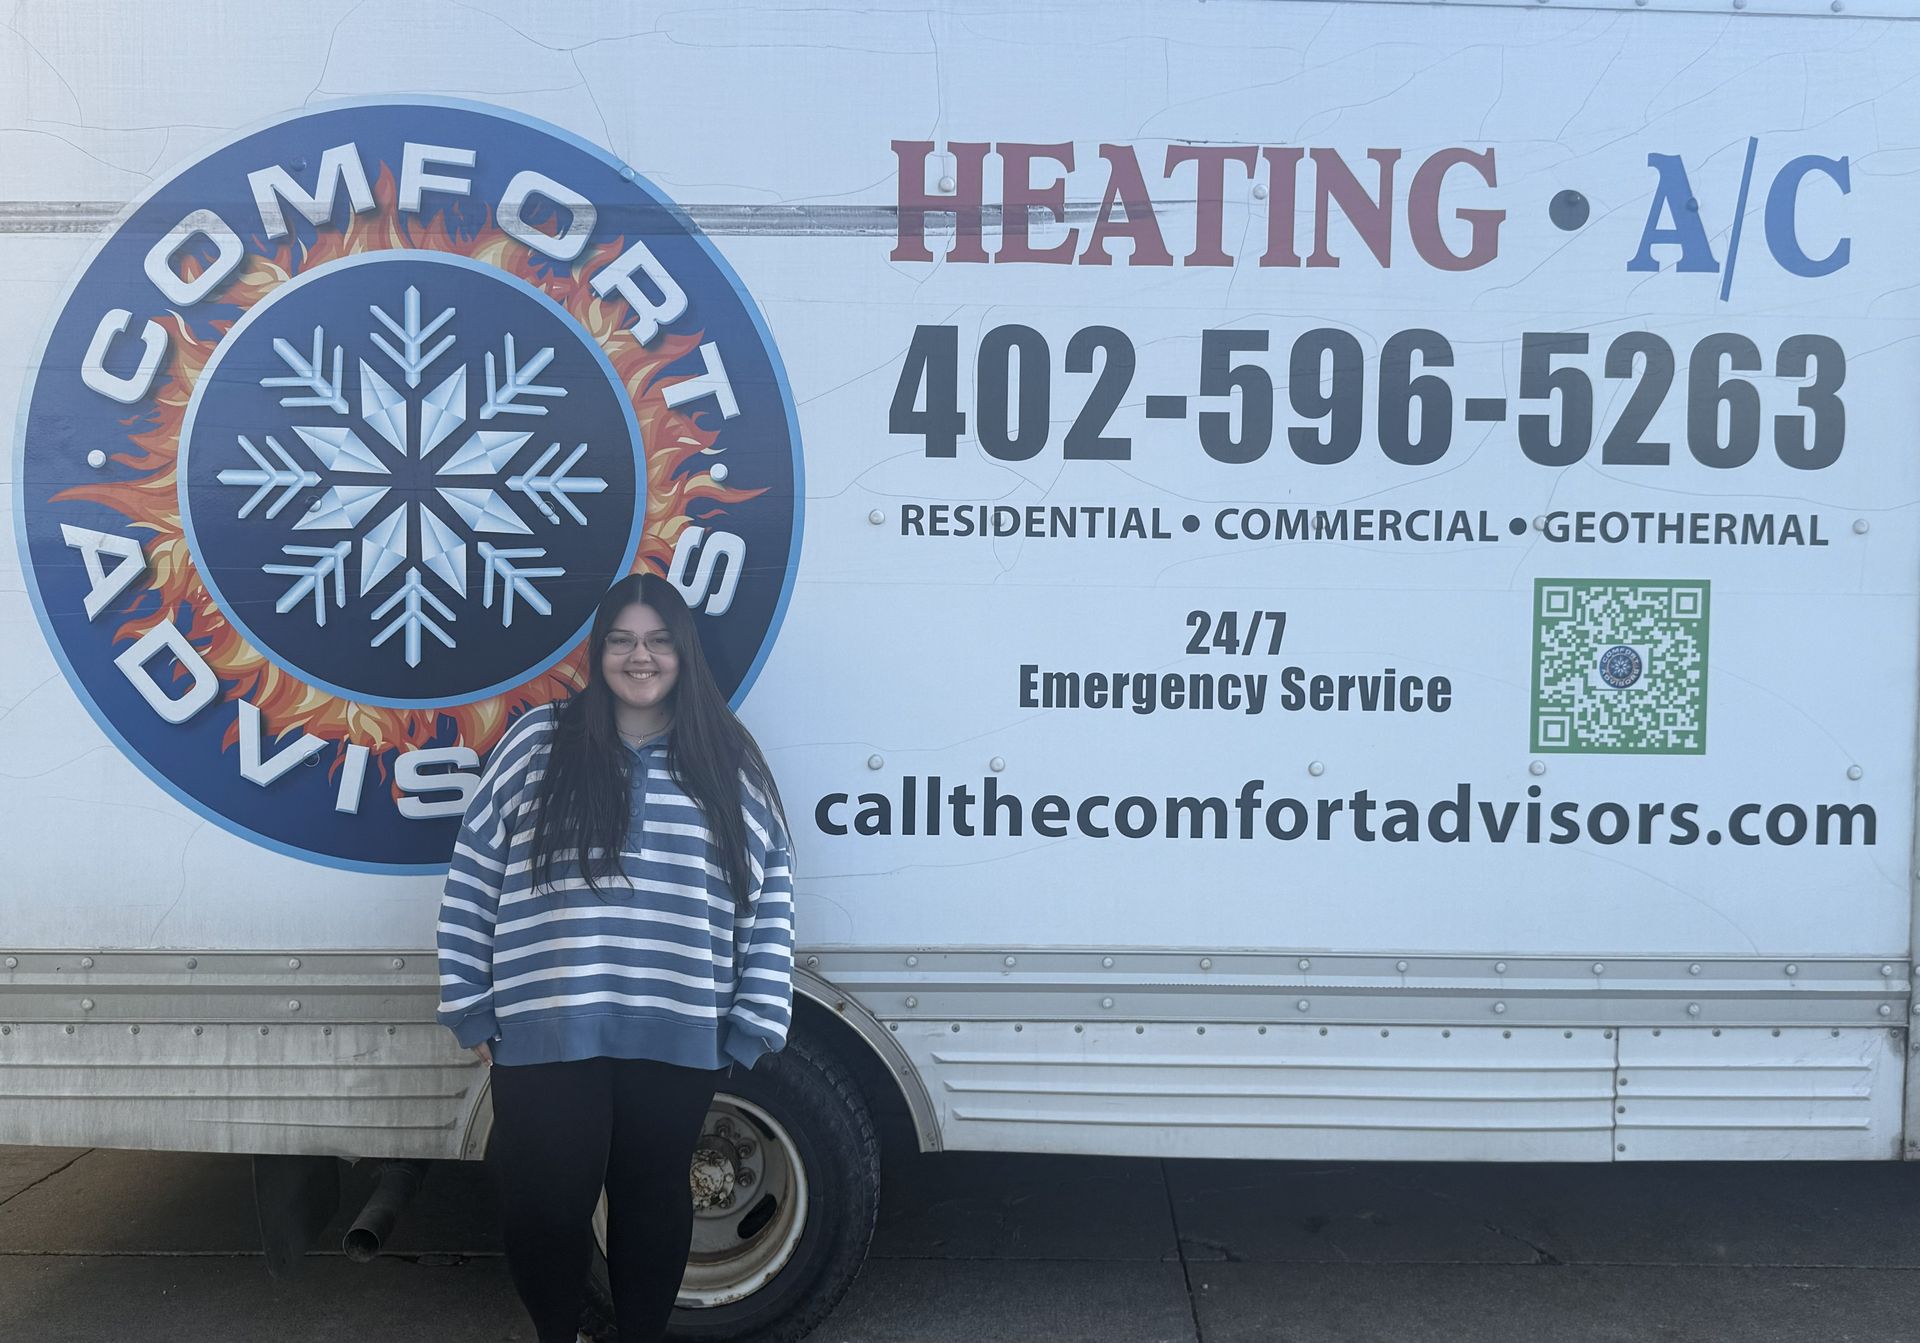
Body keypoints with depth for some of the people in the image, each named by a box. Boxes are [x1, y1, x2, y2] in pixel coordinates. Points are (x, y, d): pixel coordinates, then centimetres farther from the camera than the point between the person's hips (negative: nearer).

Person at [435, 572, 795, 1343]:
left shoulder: (728, 767, 5)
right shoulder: (538, 744, 2)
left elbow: (772, 904, 6)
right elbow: (471, 877, 3)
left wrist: (752, 1026, 0)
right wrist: (470, 1010, 0)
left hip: (677, 1042, 1)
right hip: (546, 1036, -1)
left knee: (652, 1199, 12)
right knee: (544, 1207, 6)